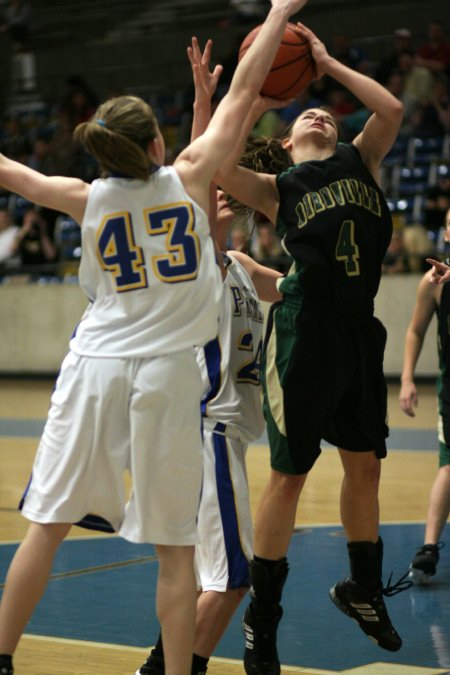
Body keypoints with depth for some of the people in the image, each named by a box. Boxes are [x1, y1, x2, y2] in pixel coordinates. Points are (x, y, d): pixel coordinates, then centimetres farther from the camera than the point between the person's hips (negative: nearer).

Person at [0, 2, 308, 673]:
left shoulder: (88, 199, 4)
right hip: (167, 373, -2)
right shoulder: (187, 179, -2)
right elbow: (242, 94, 6)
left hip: (94, 367, 2)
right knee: (175, 546, 3)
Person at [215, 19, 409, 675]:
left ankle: (364, 589, 33)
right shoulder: (277, 188, 9)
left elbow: (392, 110, 3)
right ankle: (262, 619, 9)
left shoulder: (360, 160, 18)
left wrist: (328, 64, 7)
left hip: (359, 330, 4)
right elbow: (218, 169, -8)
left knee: (365, 465, 13)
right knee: (289, 474, -1)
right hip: (305, 331, -4)